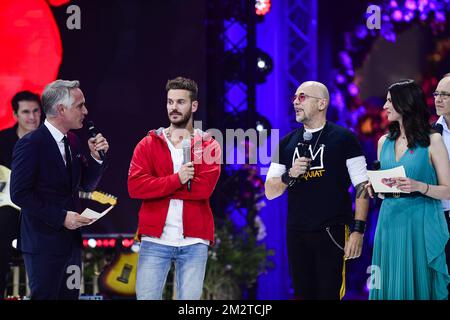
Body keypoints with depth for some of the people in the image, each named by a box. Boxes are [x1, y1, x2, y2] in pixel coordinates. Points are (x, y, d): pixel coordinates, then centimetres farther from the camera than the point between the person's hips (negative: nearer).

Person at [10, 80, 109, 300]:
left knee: (70, 295, 9)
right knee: (45, 295, -2)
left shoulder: (72, 141, 11)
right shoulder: (31, 144, -13)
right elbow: (19, 194, -17)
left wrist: (96, 157, 0)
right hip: (44, 242, -7)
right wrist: (61, 217, -19)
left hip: (70, 240, 8)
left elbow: (87, 185, 18)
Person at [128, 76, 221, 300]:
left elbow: (204, 188, -11)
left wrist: (159, 185, -8)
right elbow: (135, 186, -7)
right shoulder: (148, 144, 8)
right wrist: (176, 180, -14)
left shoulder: (208, 146, 6)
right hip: (155, 239, 0)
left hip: (194, 242, 0)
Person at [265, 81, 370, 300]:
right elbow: (270, 192, 12)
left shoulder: (343, 138, 0)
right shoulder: (287, 143, 13)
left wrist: (358, 230, -12)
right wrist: (289, 175, -8)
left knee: (330, 293, -8)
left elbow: (362, 186, -3)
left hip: (332, 232, -4)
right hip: (296, 233, 4)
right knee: (303, 293, 7)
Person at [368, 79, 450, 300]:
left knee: (420, 285, -1)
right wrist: (374, 188, 2)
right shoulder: (384, 142, 12)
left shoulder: (432, 141, -4)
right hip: (390, 222, 5)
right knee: (390, 287, 5)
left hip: (421, 224, -5)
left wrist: (420, 187, -22)